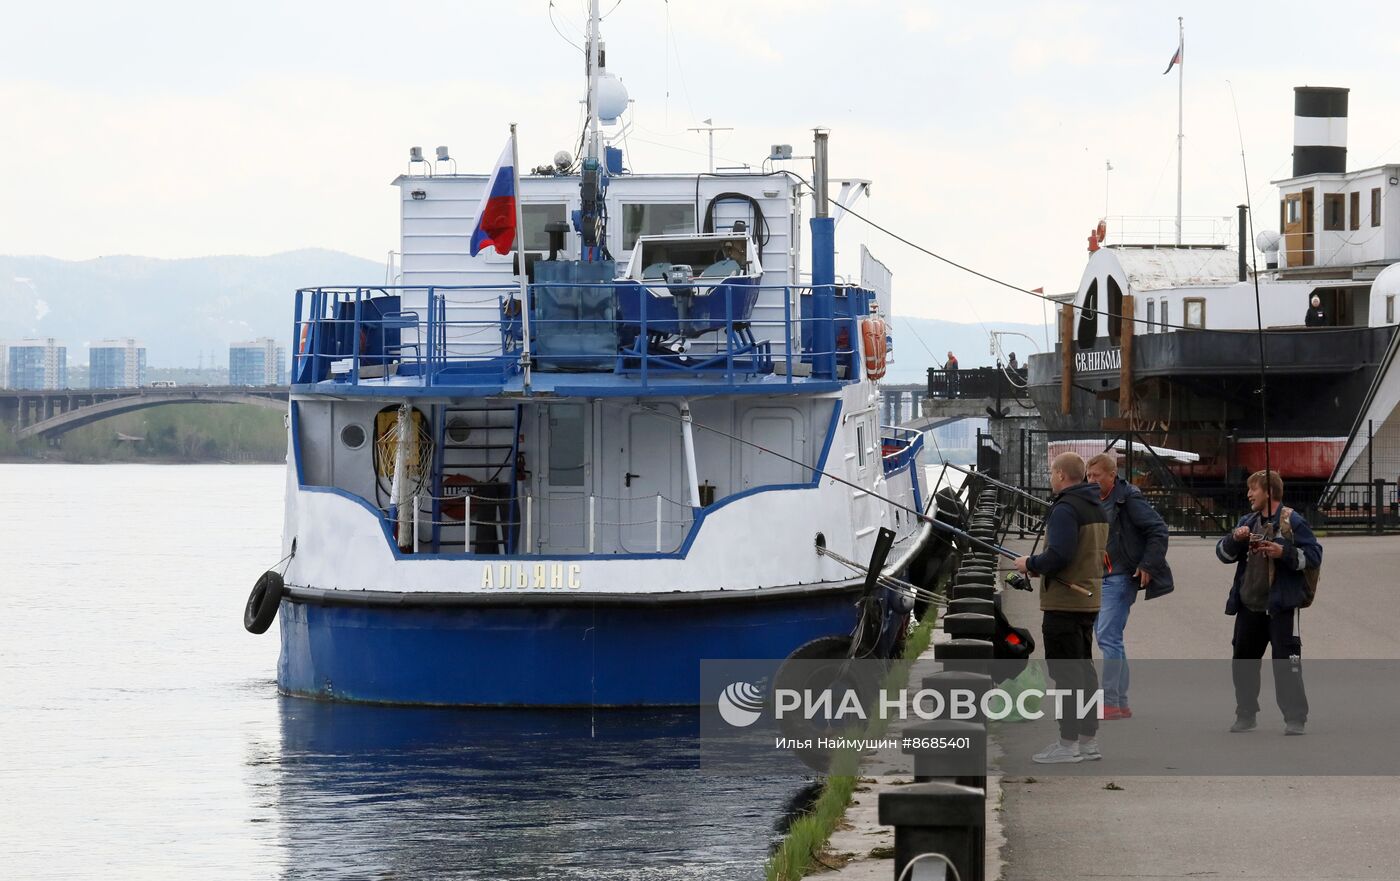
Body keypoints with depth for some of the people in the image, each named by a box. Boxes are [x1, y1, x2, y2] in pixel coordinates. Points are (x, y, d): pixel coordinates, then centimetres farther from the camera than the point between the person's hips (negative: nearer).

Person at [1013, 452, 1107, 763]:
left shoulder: (1065, 509, -16)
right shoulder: (1096, 509, 14)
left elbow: (1059, 555, -26)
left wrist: (1031, 564, -8)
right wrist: (1039, 566, 14)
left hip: (1063, 603, -10)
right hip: (1089, 600, 10)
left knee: (1065, 672, -6)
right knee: (1084, 668, 14)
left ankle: (1068, 743, -5)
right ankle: (1089, 740, 18)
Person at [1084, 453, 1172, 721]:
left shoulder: (1129, 499, -11)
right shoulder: (1094, 502, 13)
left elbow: (1158, 530, -13)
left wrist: (1147, 566, -16)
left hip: (1121, 578, -9)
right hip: (1100, 578, 9)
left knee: (1107, 636, -14)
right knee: (1106, 637, 9)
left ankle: (1110, 703, -14)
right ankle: (1121, 703, 14)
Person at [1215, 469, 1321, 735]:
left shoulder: (1292, 522, -6)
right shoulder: (1247, 522, 14)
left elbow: (1313, 555, -10)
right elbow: (1223, 553, 11)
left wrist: (1284, 553, -23)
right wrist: (1235, 539, -10)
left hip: (1280, 607, -7)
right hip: (1249, 607, 7)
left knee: (1286, 663, -9)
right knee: (1243, 663, 13)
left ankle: (1295, 718, -5)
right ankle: (1246, 715, 26)